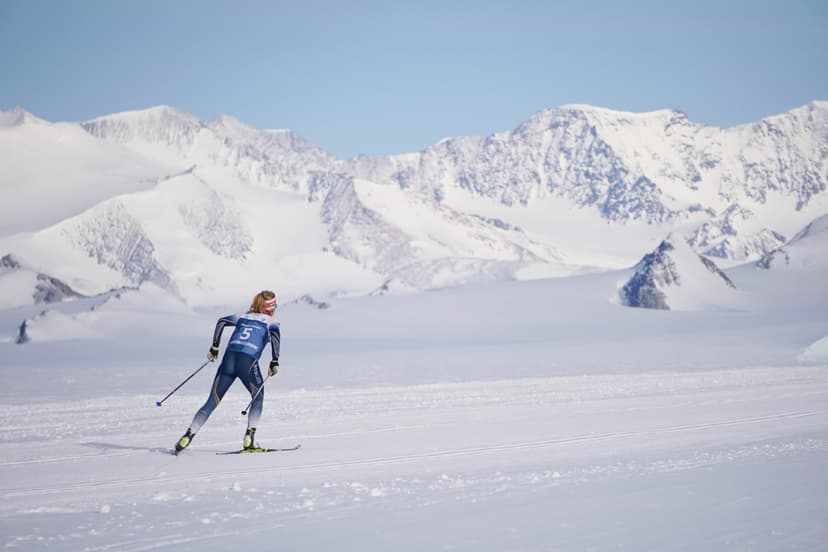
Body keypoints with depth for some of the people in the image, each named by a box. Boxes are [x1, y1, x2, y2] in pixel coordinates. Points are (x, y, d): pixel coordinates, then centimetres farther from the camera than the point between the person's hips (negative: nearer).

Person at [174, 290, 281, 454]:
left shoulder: (243, 317, 26)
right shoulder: (270, 322, 15)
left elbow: (222, 321, 14)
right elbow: (275, 334, -7)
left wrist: (214, 347, 15)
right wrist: (275, 361, -6)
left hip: (229, 358, 3)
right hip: (248, 362, -3)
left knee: (212, 402, 8)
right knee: (258, 397, 21)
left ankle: (188, 436, -4)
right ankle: (249, 438, 8)